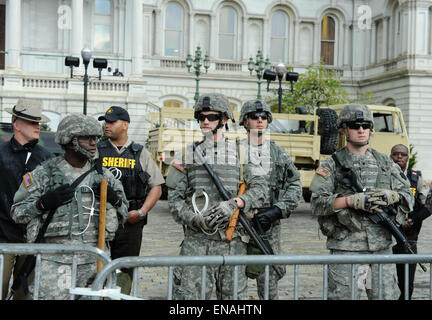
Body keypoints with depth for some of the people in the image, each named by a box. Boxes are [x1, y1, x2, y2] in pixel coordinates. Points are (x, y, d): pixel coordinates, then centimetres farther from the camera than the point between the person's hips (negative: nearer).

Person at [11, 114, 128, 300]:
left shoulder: (102, 175, 11)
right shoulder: (44, 173, 1)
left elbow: (123, 215, 19)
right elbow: (17, 212, 3)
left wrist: (114, 199, -2)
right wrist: (43, 203, -14)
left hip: (94, 262, 3)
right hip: (56, 261, -3)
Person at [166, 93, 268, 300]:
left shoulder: (240, 152, 10)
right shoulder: (189, 153, 10)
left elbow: (259, 188, 0)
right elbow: (174, 197, 5)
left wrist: (234, 204, -18)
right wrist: (195, 219, -13)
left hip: (233, 240, 1)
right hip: (196, 239, 0)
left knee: (233, 294, 7)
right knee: (188, 294, -6)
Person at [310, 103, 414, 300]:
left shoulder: (385, 163, 15)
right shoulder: (332, 165, 2)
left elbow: (408, 197, 13)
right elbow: (317, 203, -8)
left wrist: (393, 196, -10)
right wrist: (351, 200, -20)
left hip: (382, 246, 4)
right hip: (346, 247, -4)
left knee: (387, 296, 8)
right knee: (343, 295, -4)